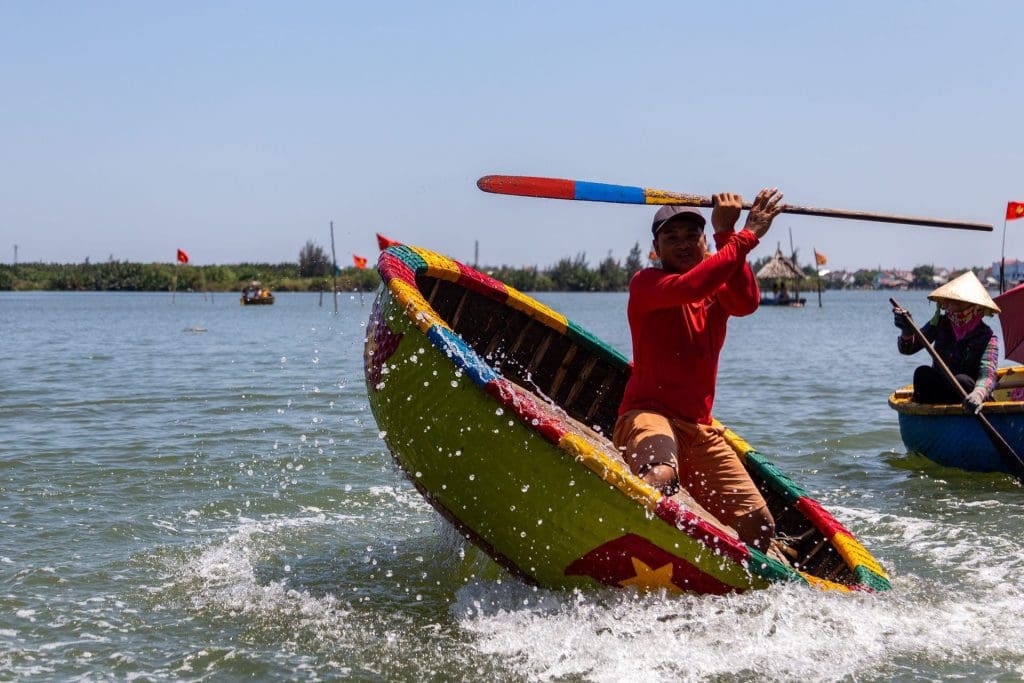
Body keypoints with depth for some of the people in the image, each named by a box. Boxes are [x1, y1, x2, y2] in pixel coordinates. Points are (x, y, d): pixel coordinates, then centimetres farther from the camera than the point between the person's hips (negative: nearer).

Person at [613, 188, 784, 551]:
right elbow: (688, 288, -26)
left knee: (758, 526, -1)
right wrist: (745, 237, -21)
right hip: (648, 414, -7)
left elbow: (747, 302, -10)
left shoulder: (719, 288, 16)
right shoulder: (645, 283, -2)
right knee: (662, 476, -42)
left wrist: (726, 234, -18)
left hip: (700, 430, 7)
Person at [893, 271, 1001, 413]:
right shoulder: (940, 324, 1)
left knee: (962, 380, -33)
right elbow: (907, 349, -4)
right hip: (938, 391, 3)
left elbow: (988, 374, -27)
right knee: (923, 372, -25)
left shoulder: (987, 337, -11)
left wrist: (978, 394, -51)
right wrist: (907, 332, -29)